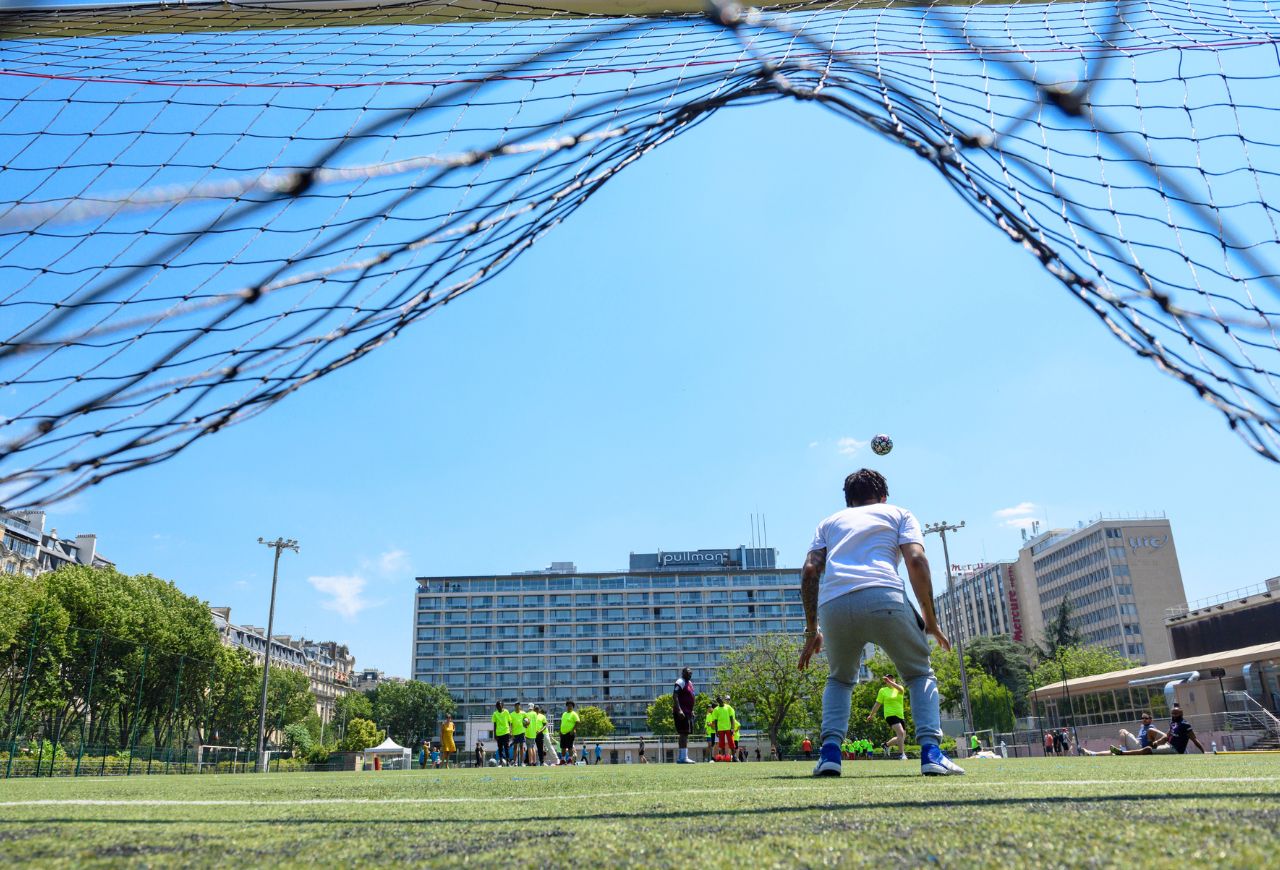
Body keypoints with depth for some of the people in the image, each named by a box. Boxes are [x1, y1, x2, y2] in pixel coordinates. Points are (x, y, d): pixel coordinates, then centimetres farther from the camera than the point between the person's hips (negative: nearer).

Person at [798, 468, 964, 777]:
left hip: (833, 605, 2)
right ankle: (931, 753, 4)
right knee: (920, 673, 21)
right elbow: (916, 561, 7)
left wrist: (811, 631, 19)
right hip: (884, 597, -2)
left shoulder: (830, 521, 31)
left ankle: (830, 752, 9)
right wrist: (931, 621, 14)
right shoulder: (898, 513, 26)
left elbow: (809, 571, 16)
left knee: (840, 679, 27)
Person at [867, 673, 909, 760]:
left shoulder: (899, 688, 7)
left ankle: (887, 745, 32)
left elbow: (901, 689, -20)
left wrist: (890, 682, -35)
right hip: (890, 714, -5)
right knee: (900, 732, -25)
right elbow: (877, 704, 11)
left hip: (901, 715, 5)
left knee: (902, 737, 9)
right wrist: (871, 715, 15)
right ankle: (901, 754, -22)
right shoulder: (883, 690, 3)